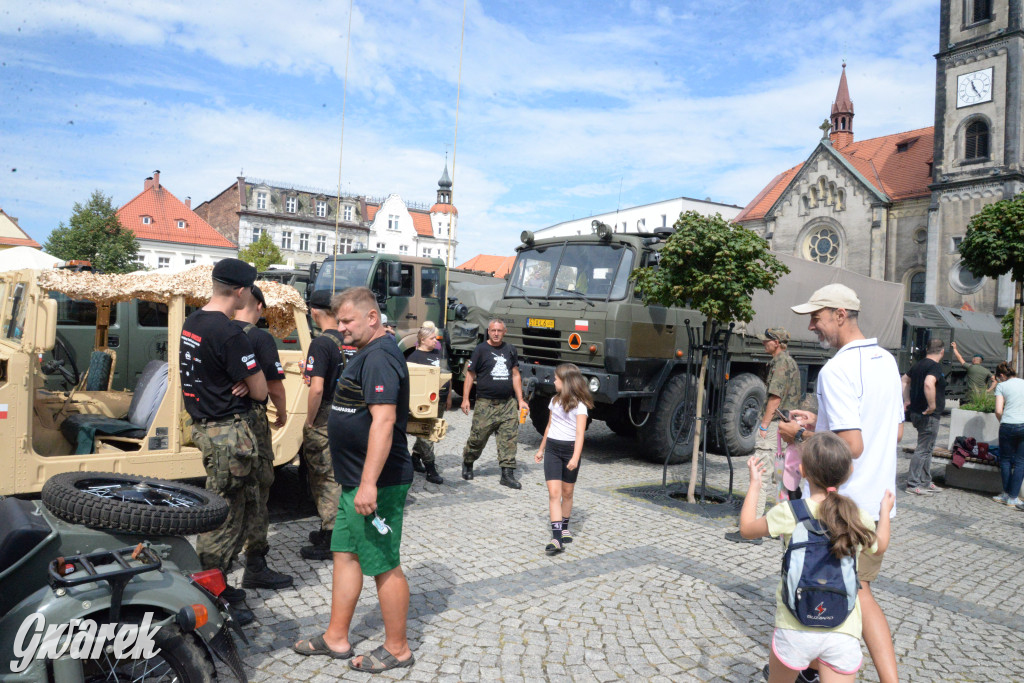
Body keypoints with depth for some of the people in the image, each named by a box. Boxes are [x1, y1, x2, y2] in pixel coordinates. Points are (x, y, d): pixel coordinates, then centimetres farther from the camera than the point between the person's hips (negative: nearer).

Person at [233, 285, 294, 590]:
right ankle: (255, 567, 5)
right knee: (256, 491, 1)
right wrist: (282, 414, 7)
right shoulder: (260, 338, -12)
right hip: (250, 421, -7)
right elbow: (275, 387, -12)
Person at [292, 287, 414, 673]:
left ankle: (397, 650, 16)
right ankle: (336, 638, 30)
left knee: (384, 566, 1)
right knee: (345, 554, 17)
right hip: (355, 481, 11)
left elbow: (383, 421, -28)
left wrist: (369, 483, -31)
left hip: (377, 484, -11)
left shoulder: (380, 358, -19)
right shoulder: (367, 355, 15)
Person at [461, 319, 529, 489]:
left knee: (509, 438, -2)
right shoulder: (481, 349, 1)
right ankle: (467, 463, 27)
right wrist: (465, 399, -5)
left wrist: (520, 400, 11)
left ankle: (507, 473, 3)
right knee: (478, 438, 2)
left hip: (508, 403, 3)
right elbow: (470, 375, 2)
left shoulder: (510, 349, 12)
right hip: (485, 403, -3)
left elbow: (515, 375, 16)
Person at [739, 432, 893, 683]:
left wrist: (754, 483, 18)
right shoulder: (861, 520, -1)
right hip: (844, 633, 2)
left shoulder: (788, 514, -10)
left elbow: (747, 528, 7)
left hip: (796, 629, -1)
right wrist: (885, 511, 40)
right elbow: (879, 548, 23)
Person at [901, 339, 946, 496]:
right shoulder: (935, 367, -16)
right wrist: (932, 405, -26)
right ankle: (913, 484, 0)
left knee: (927, 449, 18)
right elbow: (928, 384, -35)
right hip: (929, 416, -9)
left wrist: (907, 400, 25)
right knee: (923, 449, -4)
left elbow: (905, 380, 26)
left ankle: (925, 482, 25)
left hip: (916, 412, 9)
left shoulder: (918, 365, 12)